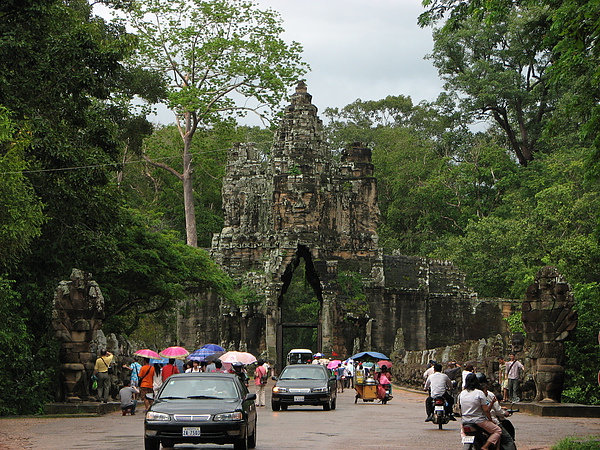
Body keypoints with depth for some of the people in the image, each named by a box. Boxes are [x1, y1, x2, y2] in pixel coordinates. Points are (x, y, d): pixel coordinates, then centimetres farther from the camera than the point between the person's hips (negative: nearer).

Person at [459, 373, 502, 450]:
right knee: (498, 430, 5)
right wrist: (491, 420, 3)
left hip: (465, 422, 6)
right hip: (479, 422, -6)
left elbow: (460, 412, 11)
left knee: (462, 430, 38)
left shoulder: (461, 394, 3)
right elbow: (486, 410, -11)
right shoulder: (479, 393, -12)